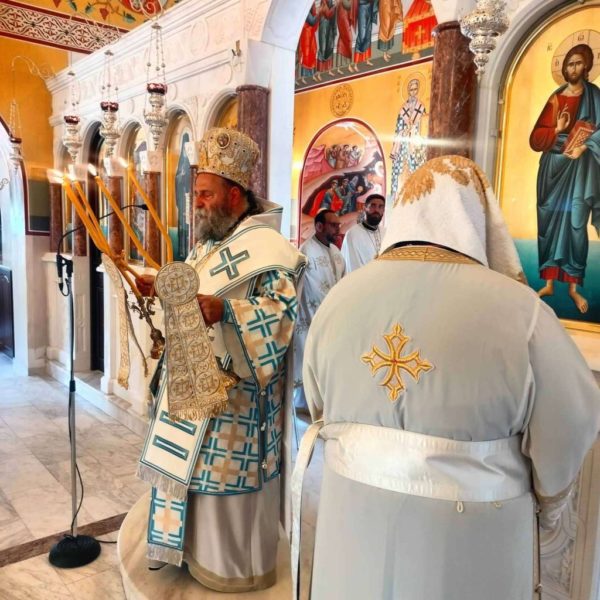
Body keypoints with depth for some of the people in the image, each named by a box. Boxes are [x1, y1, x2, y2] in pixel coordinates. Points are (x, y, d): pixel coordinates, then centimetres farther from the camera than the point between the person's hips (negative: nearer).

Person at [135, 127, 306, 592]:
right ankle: (204, 546, 40)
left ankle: (237, 565, 25)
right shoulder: (213, 243, 14)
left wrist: (225, 311, -37)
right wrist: (164, 290, 8)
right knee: (200, 467, 20)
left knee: (228, 473, 3)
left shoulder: (265, 245, -18)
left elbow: (288, 309, -27)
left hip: (233, 389, -10)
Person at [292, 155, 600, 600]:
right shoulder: (518, 309, -19)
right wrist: (547, 506, 10)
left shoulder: (340, 297, -8)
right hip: (470, 531, -2)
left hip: (356, 516, 3)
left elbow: (320, 406, 3)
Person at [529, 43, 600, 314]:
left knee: (576, 224, -7)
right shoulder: (555, 99, 11)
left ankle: (574, 287, 0)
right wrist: (556, 130, -13)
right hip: (553, 167, 2)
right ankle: (549, 282, 7)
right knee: (550, 222, 1)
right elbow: (535, 138, 4)